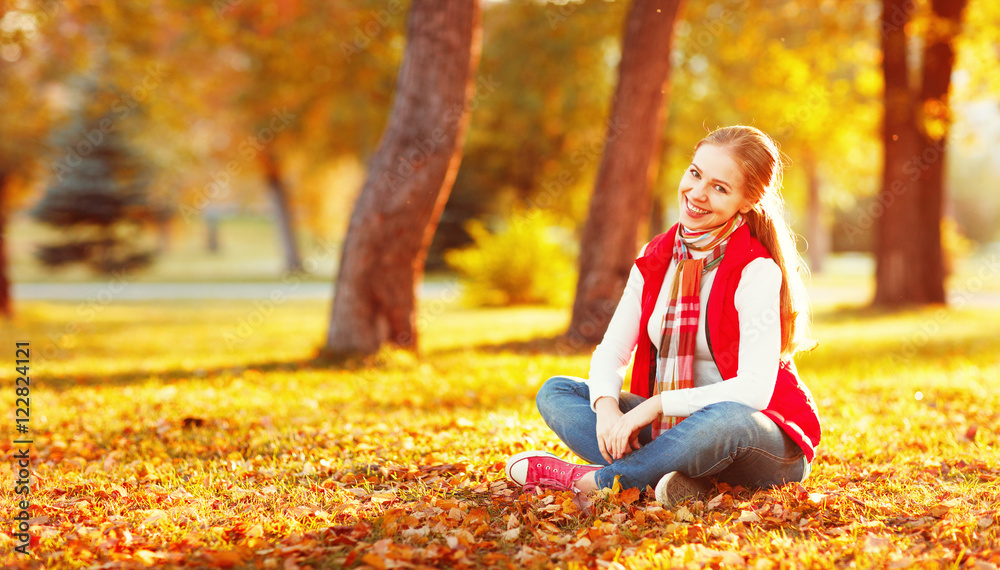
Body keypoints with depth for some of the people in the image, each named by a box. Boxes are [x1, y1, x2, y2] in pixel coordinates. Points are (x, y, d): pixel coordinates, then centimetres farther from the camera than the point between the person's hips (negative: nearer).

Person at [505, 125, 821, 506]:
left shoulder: (758, 272, -16)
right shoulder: (655, 260, 3)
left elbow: (754, 389, -24)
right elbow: (612, 350, 2)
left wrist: (656, 406, -29)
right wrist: (607, 405, -21)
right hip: (672, 424, 6)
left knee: (726, 419, -41)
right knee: (555, 392, -6)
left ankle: (589, 479, -24)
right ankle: (672, 474, -28)